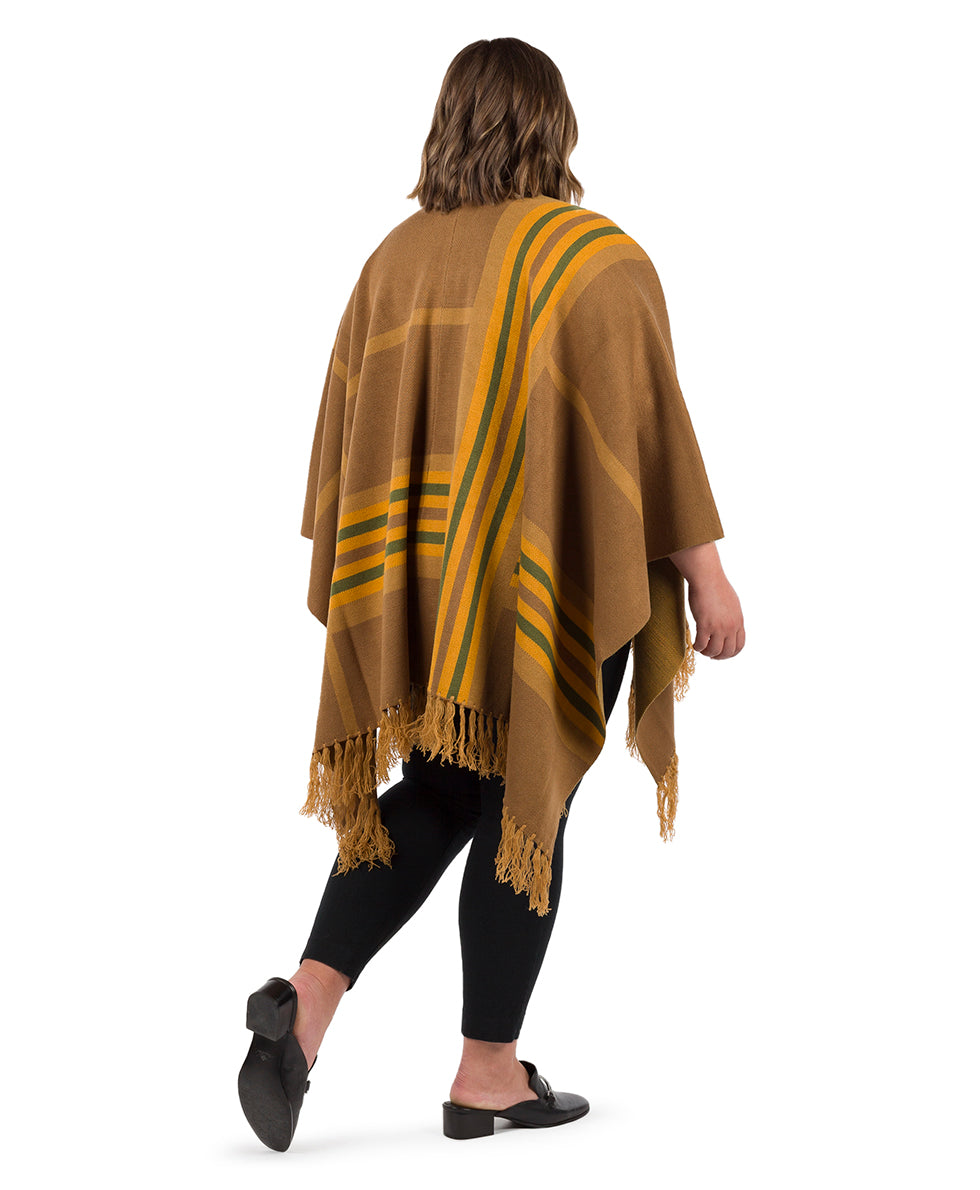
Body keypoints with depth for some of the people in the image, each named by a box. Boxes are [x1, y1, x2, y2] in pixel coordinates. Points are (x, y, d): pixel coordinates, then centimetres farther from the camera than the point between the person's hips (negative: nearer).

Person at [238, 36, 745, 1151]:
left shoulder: (396, 256, 5)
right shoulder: (599, 258, -9)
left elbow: (347, 423, 9)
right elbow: (651, 425, -11)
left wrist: (354, 579, 18)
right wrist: (705, 572, -5)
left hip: (424, 583, 5)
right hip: (554, 589, -4)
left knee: (436, 794, 16)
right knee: (526, 806, 6)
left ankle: (307, 995, -1)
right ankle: (488, 1073, 13)